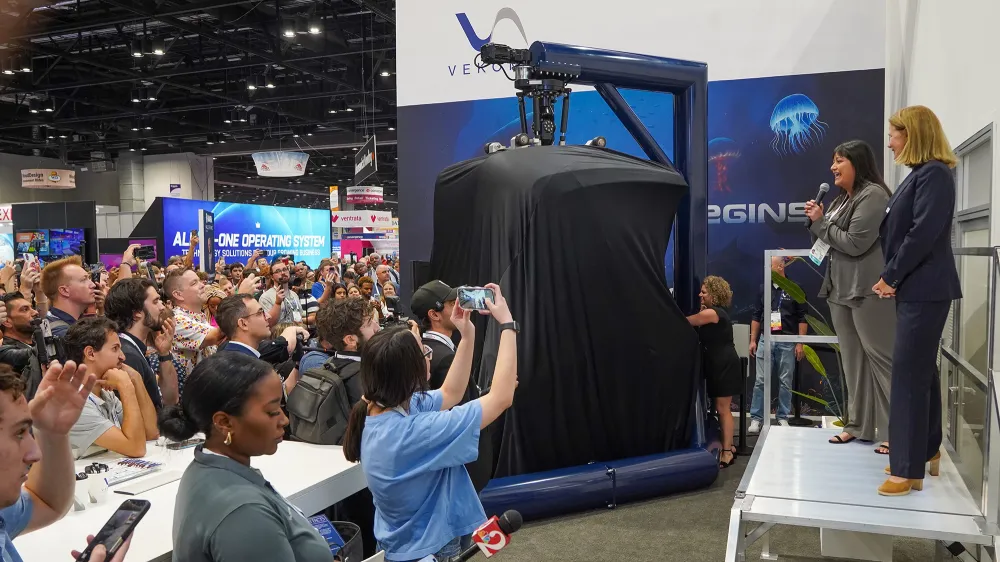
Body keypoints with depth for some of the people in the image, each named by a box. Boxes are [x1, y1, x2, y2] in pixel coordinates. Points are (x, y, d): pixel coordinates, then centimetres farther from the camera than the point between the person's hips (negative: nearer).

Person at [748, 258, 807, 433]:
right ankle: (756, 418, 3)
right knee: (760, 381, -1)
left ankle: (783, 418, 15)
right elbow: (756, 317, 12)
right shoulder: (763, 289, 9)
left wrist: (800, 343, -5)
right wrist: (753, 340, 7)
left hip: (787, 342, -2)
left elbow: (802, 318, 0)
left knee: (785, 382, 5)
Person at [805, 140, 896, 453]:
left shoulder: (873, 195, -11)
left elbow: (854, 243, -18)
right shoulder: (843, 199, 18)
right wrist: (815, 220, 4)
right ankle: (859, 425, 19)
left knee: (881, 357, -6)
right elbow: (831, 240, 20)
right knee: (853, 359, 12)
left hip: (868, 289, -9)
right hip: (841, 289, 10)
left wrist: (820, 221, -9)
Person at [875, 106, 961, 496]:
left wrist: (891, 277, -12)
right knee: (921, 371, 15)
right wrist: (892, 279, 4)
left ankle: (908, 469, -3)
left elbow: (923, 234, -21)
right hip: (916, 289, 10)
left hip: (925, 290, -10)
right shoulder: (920, 174, 17)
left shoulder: (934, 173, -13)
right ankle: (925, 452, 27)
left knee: (909, 373, -9)